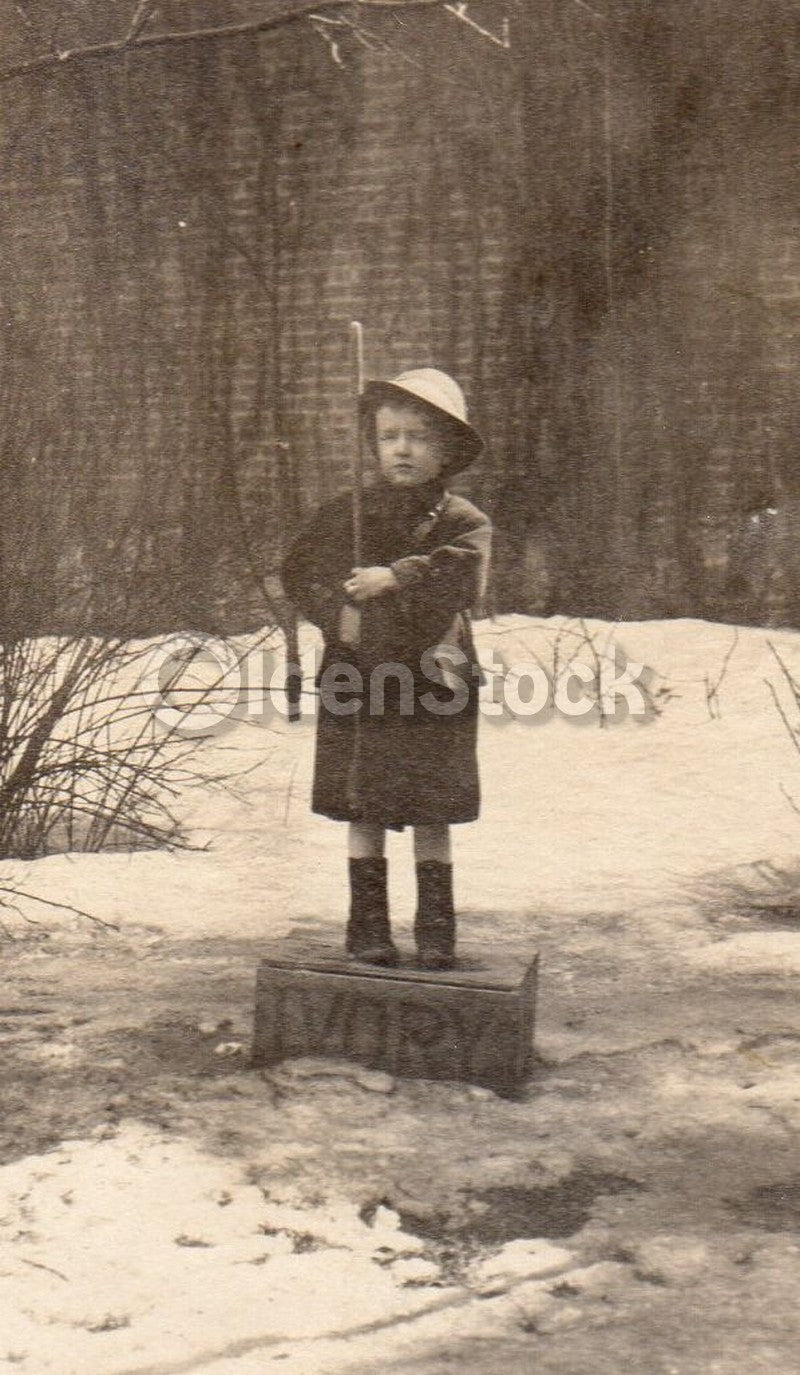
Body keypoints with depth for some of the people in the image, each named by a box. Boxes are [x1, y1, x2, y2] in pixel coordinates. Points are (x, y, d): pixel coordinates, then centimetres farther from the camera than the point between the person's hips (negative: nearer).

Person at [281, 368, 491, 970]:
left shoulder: (462, 521, 1)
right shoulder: (348, 512, 6)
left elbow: (461, 574, -17)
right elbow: (301, 571, 4)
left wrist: (394, 578, -27)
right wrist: (338, 614, -12)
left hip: (434, 680, -1)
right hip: (359, 679, 1)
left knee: (433, 816, 5)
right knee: (364, 812, 6)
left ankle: (436, 930, 18)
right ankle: (368, 926, 19)